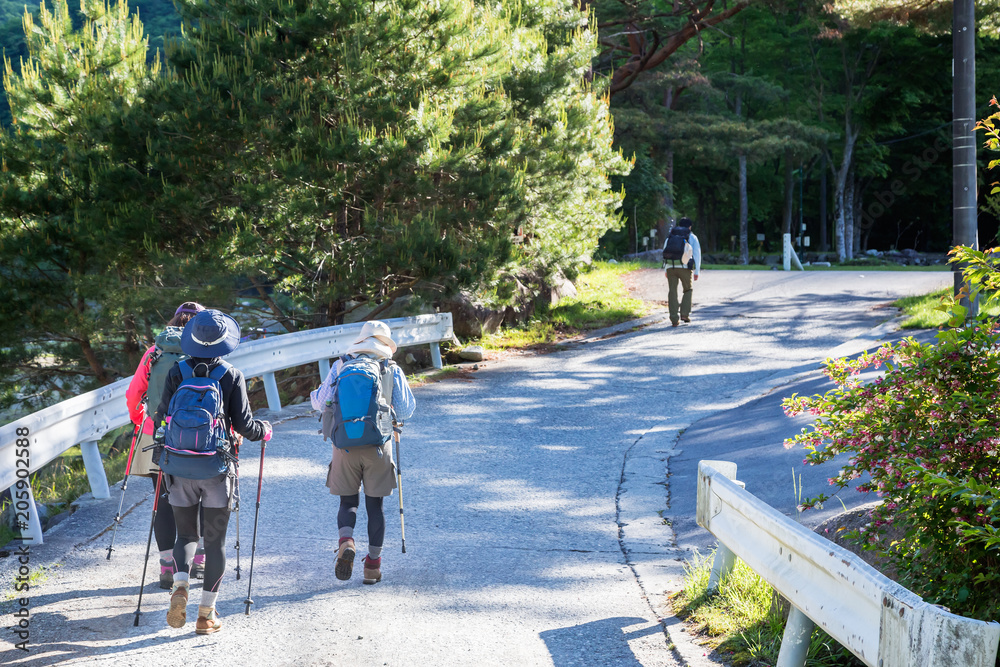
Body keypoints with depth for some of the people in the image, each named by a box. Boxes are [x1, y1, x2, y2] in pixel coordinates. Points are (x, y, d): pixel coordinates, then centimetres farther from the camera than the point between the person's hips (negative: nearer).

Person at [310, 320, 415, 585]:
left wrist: (314, 395, 27)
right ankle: (373, 565, 12)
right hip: (378, 446, 0)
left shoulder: (340, 366, 2)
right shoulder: (392, 370, 0)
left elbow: (320, 403, 3)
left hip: (345, 446, 1)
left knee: (348, 502, 14)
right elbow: (405, 409, 2)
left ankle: (346, 543, -14)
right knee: (375, 506, 10)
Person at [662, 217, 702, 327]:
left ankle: (674, 319, 0)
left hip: (670, 266, 2)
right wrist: (696, 271, 10)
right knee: (688, 290, 18)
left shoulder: (670, 236, 19)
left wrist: (665, 271, 17)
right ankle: (684, 313, 6)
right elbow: (697, 254, 8)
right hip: (685, 267, -2)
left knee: (672, 292, 5)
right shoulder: (692, 237, 13)